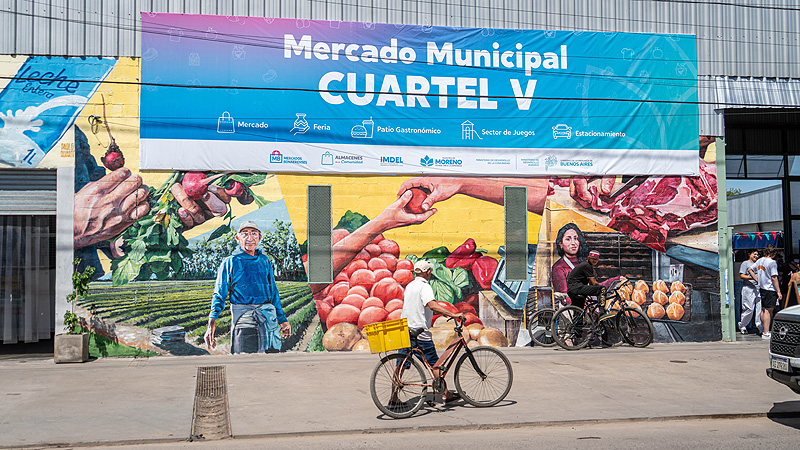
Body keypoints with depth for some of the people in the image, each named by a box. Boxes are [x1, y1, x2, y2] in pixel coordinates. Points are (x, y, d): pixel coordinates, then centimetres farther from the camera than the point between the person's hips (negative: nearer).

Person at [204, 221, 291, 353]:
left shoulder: (265, 261, 18)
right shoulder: (230, 263, 7)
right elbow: (219, 295, 4)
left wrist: (282, 319, 21)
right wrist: (212, 323, -9)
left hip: (269, 317, 3)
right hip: (243, 316, -3)